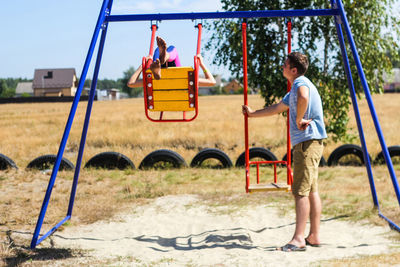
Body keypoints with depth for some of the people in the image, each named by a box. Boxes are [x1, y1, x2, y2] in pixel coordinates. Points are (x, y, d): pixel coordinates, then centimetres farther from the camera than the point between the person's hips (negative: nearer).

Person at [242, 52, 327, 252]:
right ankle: (314, 236, 15)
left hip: (307, 141, -10)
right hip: (308, 143, 10)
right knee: (311, 190, 10)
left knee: (300, 191, -11)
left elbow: (303, 97, -37)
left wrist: (299, 119, -23)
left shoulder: (301, 83, -10)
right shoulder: (295, 88, 22)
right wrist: (253, 114, 41)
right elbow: (277, 108, 34)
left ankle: (298, 239, -12)